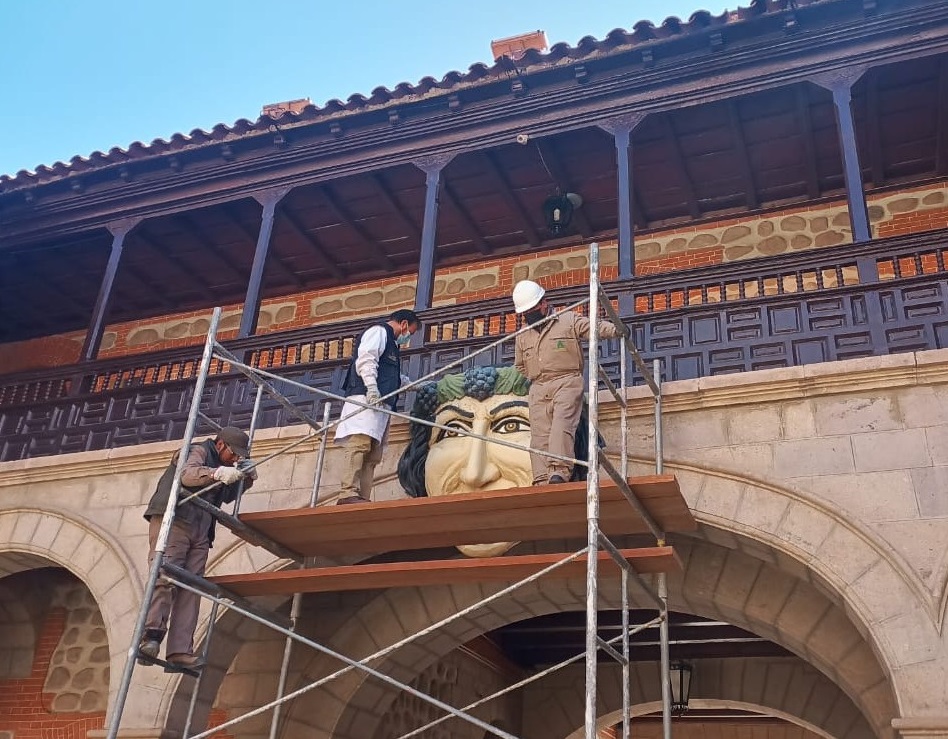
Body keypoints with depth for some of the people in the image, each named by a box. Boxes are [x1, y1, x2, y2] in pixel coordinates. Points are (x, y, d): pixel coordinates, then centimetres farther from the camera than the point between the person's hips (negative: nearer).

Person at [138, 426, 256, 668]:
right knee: (165, 577, -20)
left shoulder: (218, 466, 29)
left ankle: (180, 651, -11)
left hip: (200, 532, 8)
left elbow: (228, 495, 36)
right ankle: (150, 635, -27)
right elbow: (187, 474, -16)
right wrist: (219, 473, -31)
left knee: (190, 590, -4)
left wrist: (246, 477, 19)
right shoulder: (199, 451, 5)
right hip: (173, 520, -8)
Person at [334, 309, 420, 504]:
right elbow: (365, 359, -12)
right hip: (366, 399, -10)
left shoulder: (390, 343, 36)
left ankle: (363, 499, -11)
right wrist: (372, 388, -22)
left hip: (379, 404, 10)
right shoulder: (379, 331, 6)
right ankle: (348, 494, -34)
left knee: (372, 455, -2)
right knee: (359, 444, -23)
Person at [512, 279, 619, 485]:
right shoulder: (522, 336, 23)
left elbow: (595, 327, -6)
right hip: (538, 389, 5)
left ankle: (560, 471, -32)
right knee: (539, 436, -7)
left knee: (561, 426, -22)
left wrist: (616, 329, -24)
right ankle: (542, 481, -13)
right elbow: (519, 367, 33)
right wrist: (529, 380, 18)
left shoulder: (569, 320, 8)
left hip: (567, 383, -5)